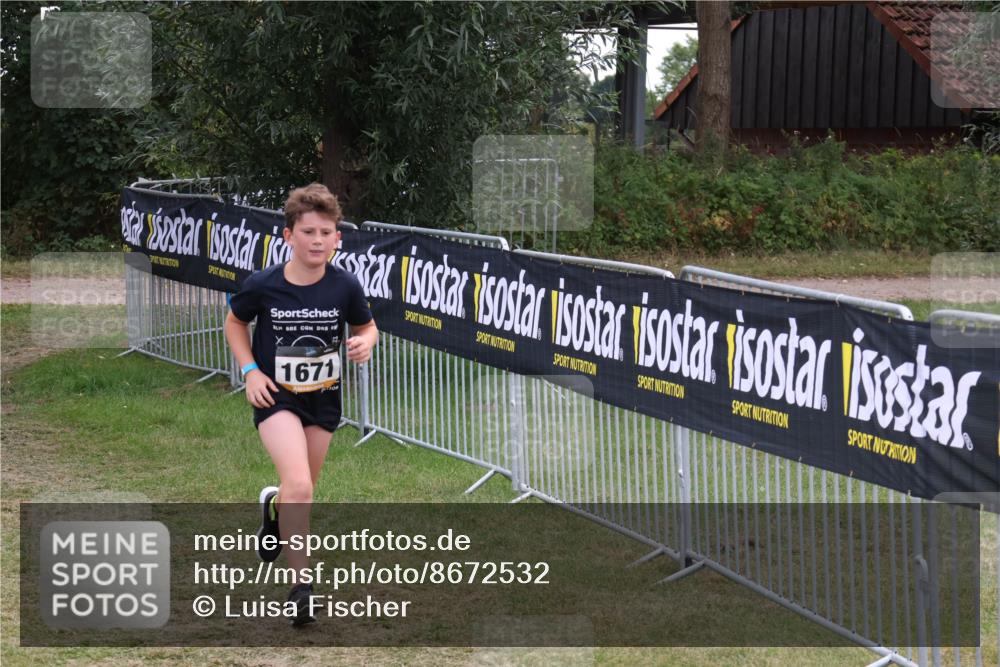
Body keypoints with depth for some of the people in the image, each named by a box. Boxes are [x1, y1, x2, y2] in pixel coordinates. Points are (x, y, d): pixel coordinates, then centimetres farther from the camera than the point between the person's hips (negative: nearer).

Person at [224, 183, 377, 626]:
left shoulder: (345, 286, -13)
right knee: (299, 486, -22)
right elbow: (235, 323, 4)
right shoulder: (262, 285, -16)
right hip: (275, 395, -3)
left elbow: (366, 326, 6)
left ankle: (273, 507, 55)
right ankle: (302, 583, -12)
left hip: (323, 397, 3)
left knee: (303, 491, 17)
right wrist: (250, 371, -7)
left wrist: (365, 343, -18)